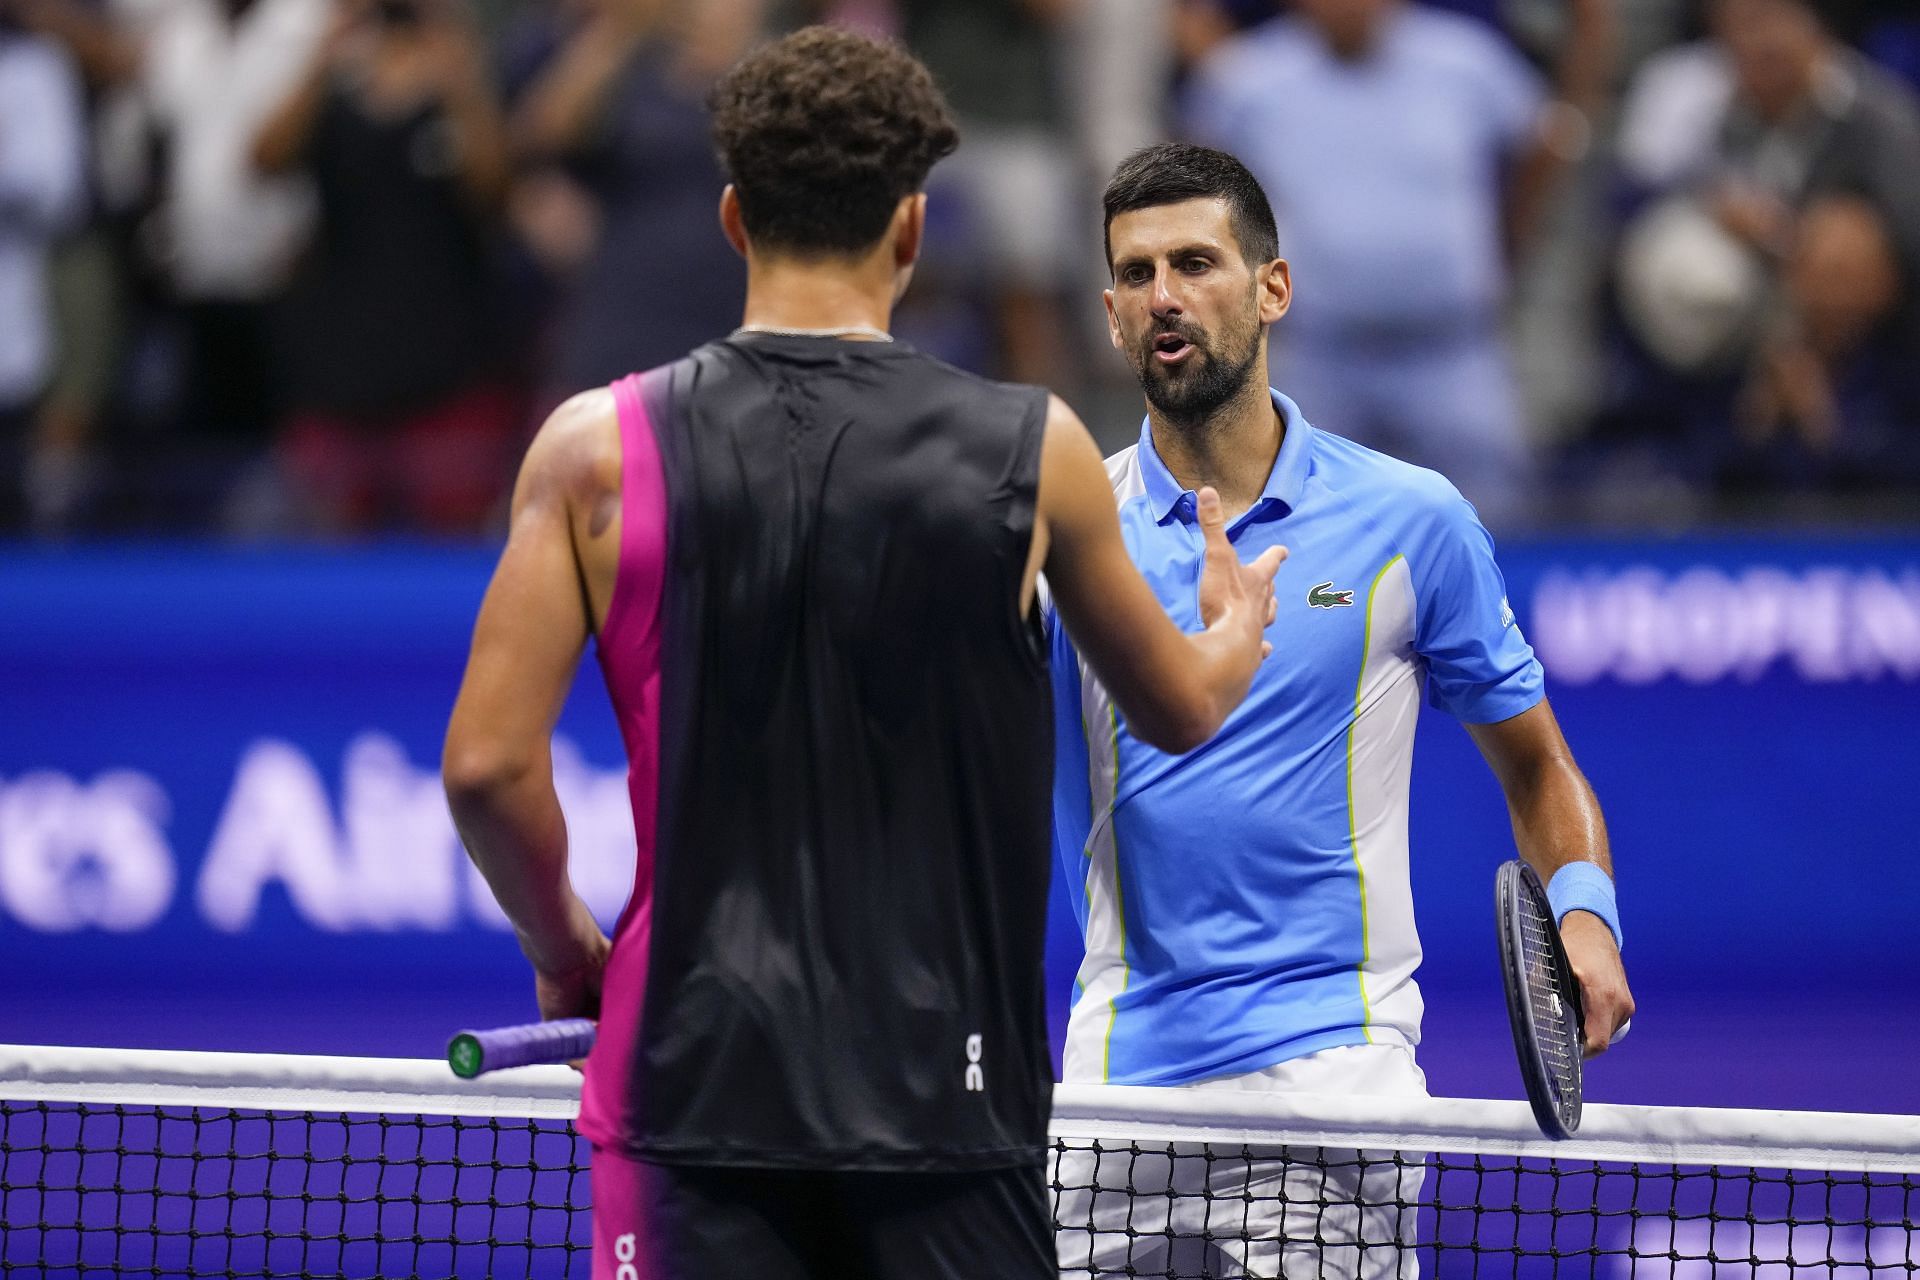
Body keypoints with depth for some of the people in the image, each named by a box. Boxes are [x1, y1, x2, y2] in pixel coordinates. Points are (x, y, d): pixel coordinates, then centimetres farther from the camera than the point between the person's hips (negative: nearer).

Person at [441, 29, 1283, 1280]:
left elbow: (488, 763, -5)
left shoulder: (600, 449, -2)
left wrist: (568, 953, 13)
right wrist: (1238, 623, 40)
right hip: (948, 1093, 0)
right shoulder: (1033, 451, -1)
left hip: (698, 1077, 0)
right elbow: (1181, 708, 16)